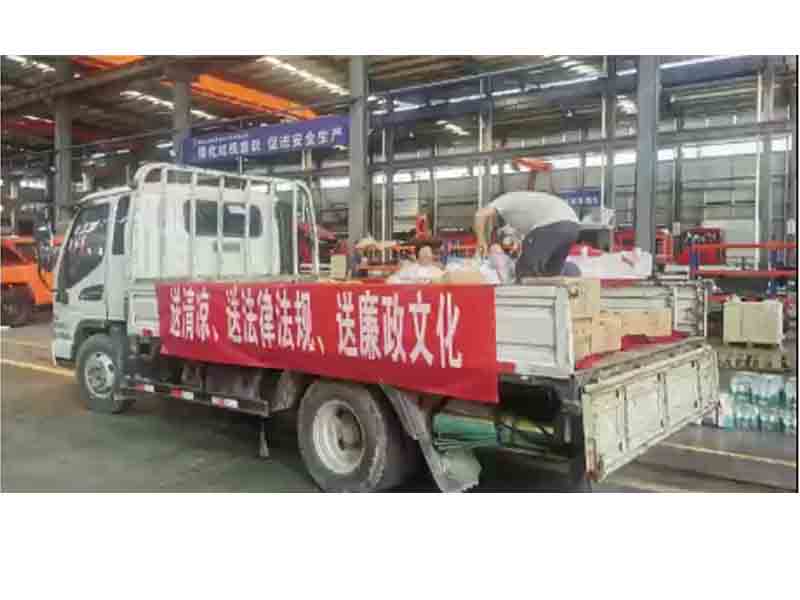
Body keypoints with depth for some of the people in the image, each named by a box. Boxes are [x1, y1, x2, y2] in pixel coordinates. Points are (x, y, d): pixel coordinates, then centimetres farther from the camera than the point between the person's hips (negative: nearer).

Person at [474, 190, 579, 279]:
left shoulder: (504, 200, 18)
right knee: (551, 274, 20)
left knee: (526, 274, 0)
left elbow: (480, 215, -2)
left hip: (550, 225, -8)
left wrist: (482, 242, 8)